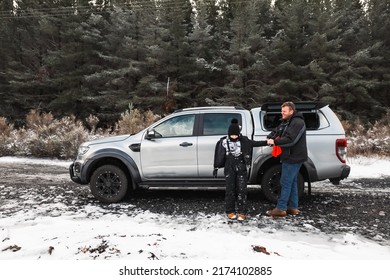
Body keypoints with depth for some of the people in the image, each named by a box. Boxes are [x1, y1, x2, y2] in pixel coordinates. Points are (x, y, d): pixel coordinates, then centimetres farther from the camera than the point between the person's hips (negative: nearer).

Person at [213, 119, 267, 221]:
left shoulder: (243, 140, 0)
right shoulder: (224, 141, -2)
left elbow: (254, 143, -7)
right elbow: (219, 155, 3)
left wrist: (266, 142, -21)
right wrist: (216, 167, 5)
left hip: (241, 168, 1)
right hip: (229, 169, 0)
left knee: (242, 189, 0)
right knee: (230, 189, 4)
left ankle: (241, 212, 7)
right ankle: (230, 212, 16)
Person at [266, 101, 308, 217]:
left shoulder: (298, 122, -16)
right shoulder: (286, 122, 16)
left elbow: (290, 140, -25)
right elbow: (276, 131, 14)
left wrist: (275, 142, -22)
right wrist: (270, 137, -7)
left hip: (293, 158, -10)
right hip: (290, 157, 10)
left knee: (285, 183, -6)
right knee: (292, 182, 14)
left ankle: (280, 209, 0)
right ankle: (293, 208, 23)